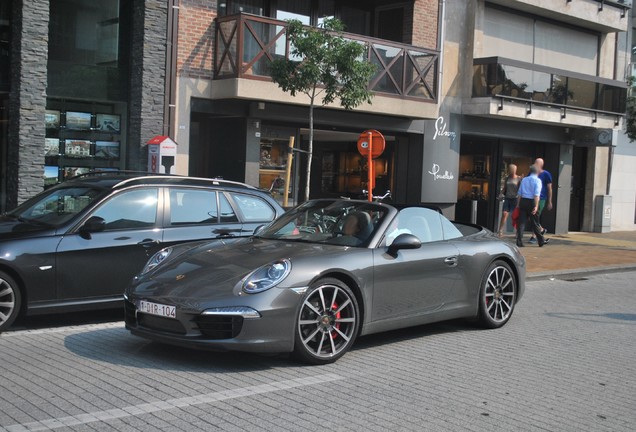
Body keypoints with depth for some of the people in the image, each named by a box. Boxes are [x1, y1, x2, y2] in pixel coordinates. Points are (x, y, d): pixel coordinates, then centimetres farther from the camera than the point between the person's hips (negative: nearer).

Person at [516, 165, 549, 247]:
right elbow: (536, 194, -13)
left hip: (523, 201, 4)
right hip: (531, 202, -4)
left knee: (521, 222, 3)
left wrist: (518, 204, 13)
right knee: (535, 223, 7)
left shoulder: (524, 180, 10)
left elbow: (519, 193, 9)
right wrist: (536, 206, -17)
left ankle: (519, 242, -1)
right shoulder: (537, 180, -4)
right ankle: (541, 240, 20)